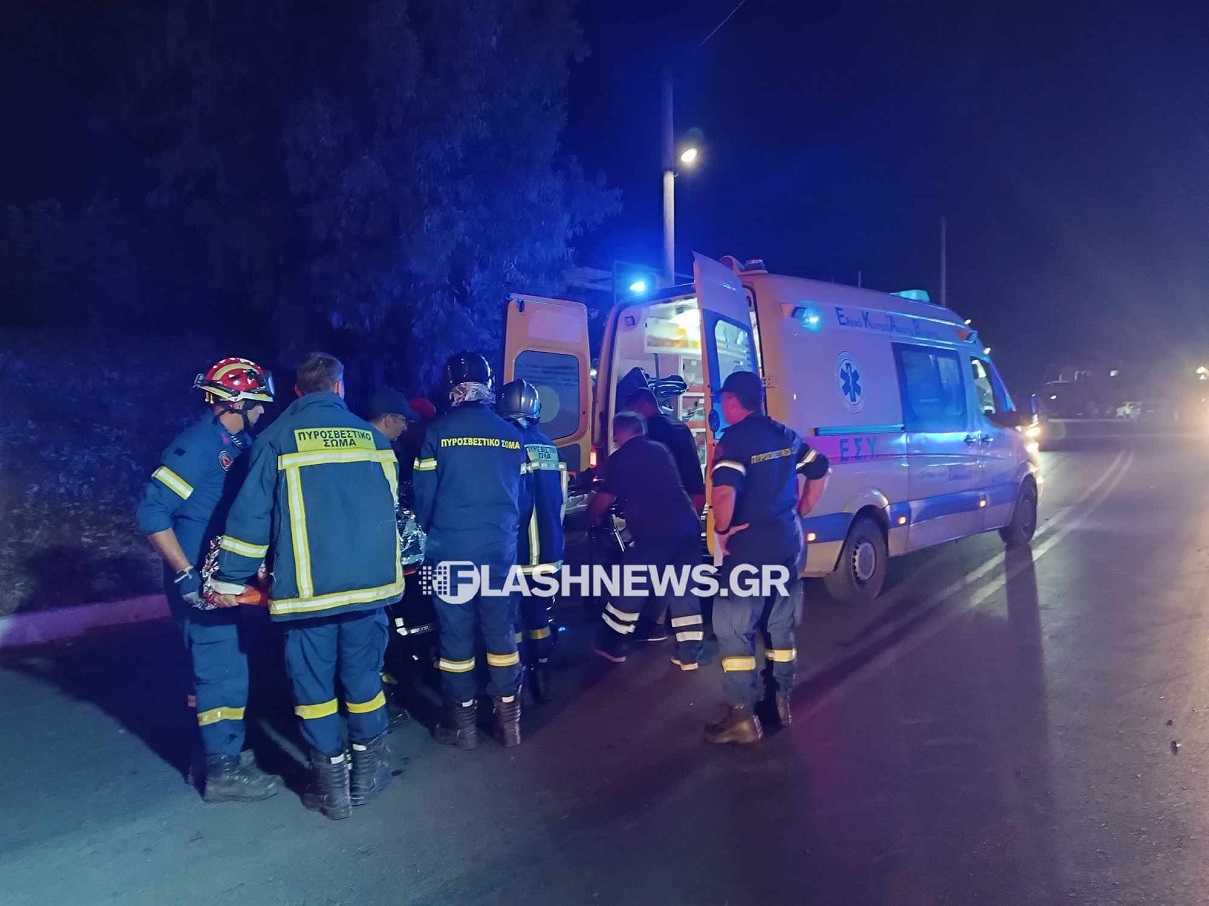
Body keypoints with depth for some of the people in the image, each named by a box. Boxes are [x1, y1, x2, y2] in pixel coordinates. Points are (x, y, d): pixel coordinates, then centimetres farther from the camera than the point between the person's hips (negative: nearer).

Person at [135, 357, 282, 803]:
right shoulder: (197, 445, -18)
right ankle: (223, 771, 10)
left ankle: (220, 750, 32)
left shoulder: (239, 444, 8)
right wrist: (186, 575, -23)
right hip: (202, 582, -9)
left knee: (220, 666, 18)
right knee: (223, 671, -2)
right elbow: (152, 513, -21)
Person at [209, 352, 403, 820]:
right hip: (369, 581, 3)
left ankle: (332, 785, 17)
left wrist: (230, 578, 4)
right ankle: (368, 772, 25)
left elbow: (251, 512, -4)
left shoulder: (277, 437, -1)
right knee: (363, 676, 15)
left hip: (307, 586, -3)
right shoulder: (371, 435, 8)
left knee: (313, 684, 9)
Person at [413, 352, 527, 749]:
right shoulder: (511, 435, 4)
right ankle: (509, 719, 18)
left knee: (456, 635, 8)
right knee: (501, 633, 11)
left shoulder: (439, 431, -6)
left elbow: (423, 493, -2)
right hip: (501, 550, 3)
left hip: (451, 551, -2)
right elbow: (521, 494, 7)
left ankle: (463, 723, 18)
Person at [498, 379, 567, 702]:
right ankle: (542, 679, 24)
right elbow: (561, 498, 10)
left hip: (518, 549, -6)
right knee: (538, 611, 17)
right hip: (549, 547, 6)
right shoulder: (550, 445, 7)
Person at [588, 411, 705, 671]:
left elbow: (604, 499, 6)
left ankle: (611, 645, 21)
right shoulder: (661, 450, 22)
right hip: (688, 525, 6)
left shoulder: (620, 458, 4)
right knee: (684, 590, 14)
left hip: (655, 531, -6)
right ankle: (689, 654, 15)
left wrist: (593, 517, 27)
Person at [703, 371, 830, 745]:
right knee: (781, 625, 18)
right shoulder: (786, 435, 8)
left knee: (733, 629, 2)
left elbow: (724, 492, -30)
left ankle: (743, 716, 5)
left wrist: (722, 529, -14)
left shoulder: (734, 438, -15)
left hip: (750, 547, -7)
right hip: (790, 543, 8)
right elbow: (820, 470, 20)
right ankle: (782, 700, 28)